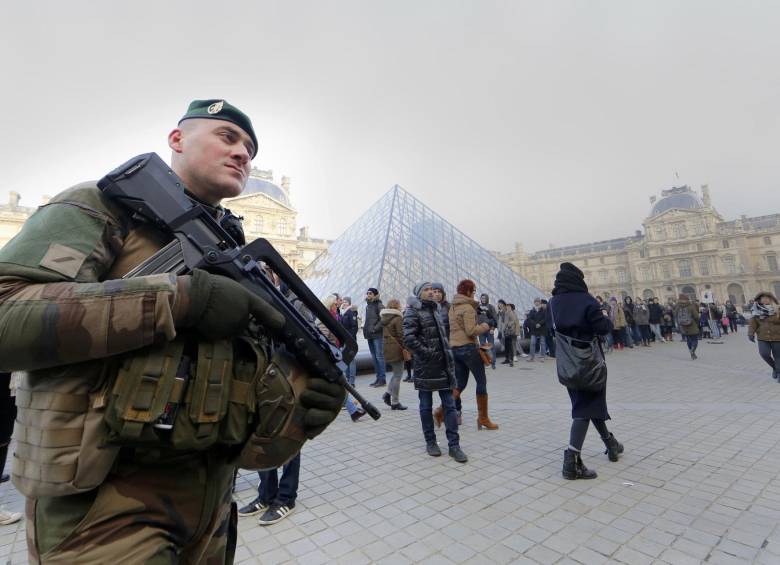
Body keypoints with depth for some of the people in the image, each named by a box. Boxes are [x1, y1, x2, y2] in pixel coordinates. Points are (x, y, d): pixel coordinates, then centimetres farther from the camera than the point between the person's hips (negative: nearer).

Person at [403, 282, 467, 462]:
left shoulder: (435, 310, 16)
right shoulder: (412, 312, -9)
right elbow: (408, 339, -19)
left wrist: (447, 356, 15)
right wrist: (428, 353, -18)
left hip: (443, 365, 7)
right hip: (425, 367, -7)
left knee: (449, 405, 6)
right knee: (426, 406, 9)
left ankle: (454, 445, 14)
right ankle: (430, 442, 24)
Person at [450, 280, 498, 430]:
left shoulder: (452, 307, 14)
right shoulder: (468, 307, -12)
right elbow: (471, 331, -18)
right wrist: (485, 326, -2)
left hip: (454, 348, 8)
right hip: (468, 347, -8)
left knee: (460, 383, 13)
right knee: (482, 381, 7)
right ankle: (483, 418, 13)